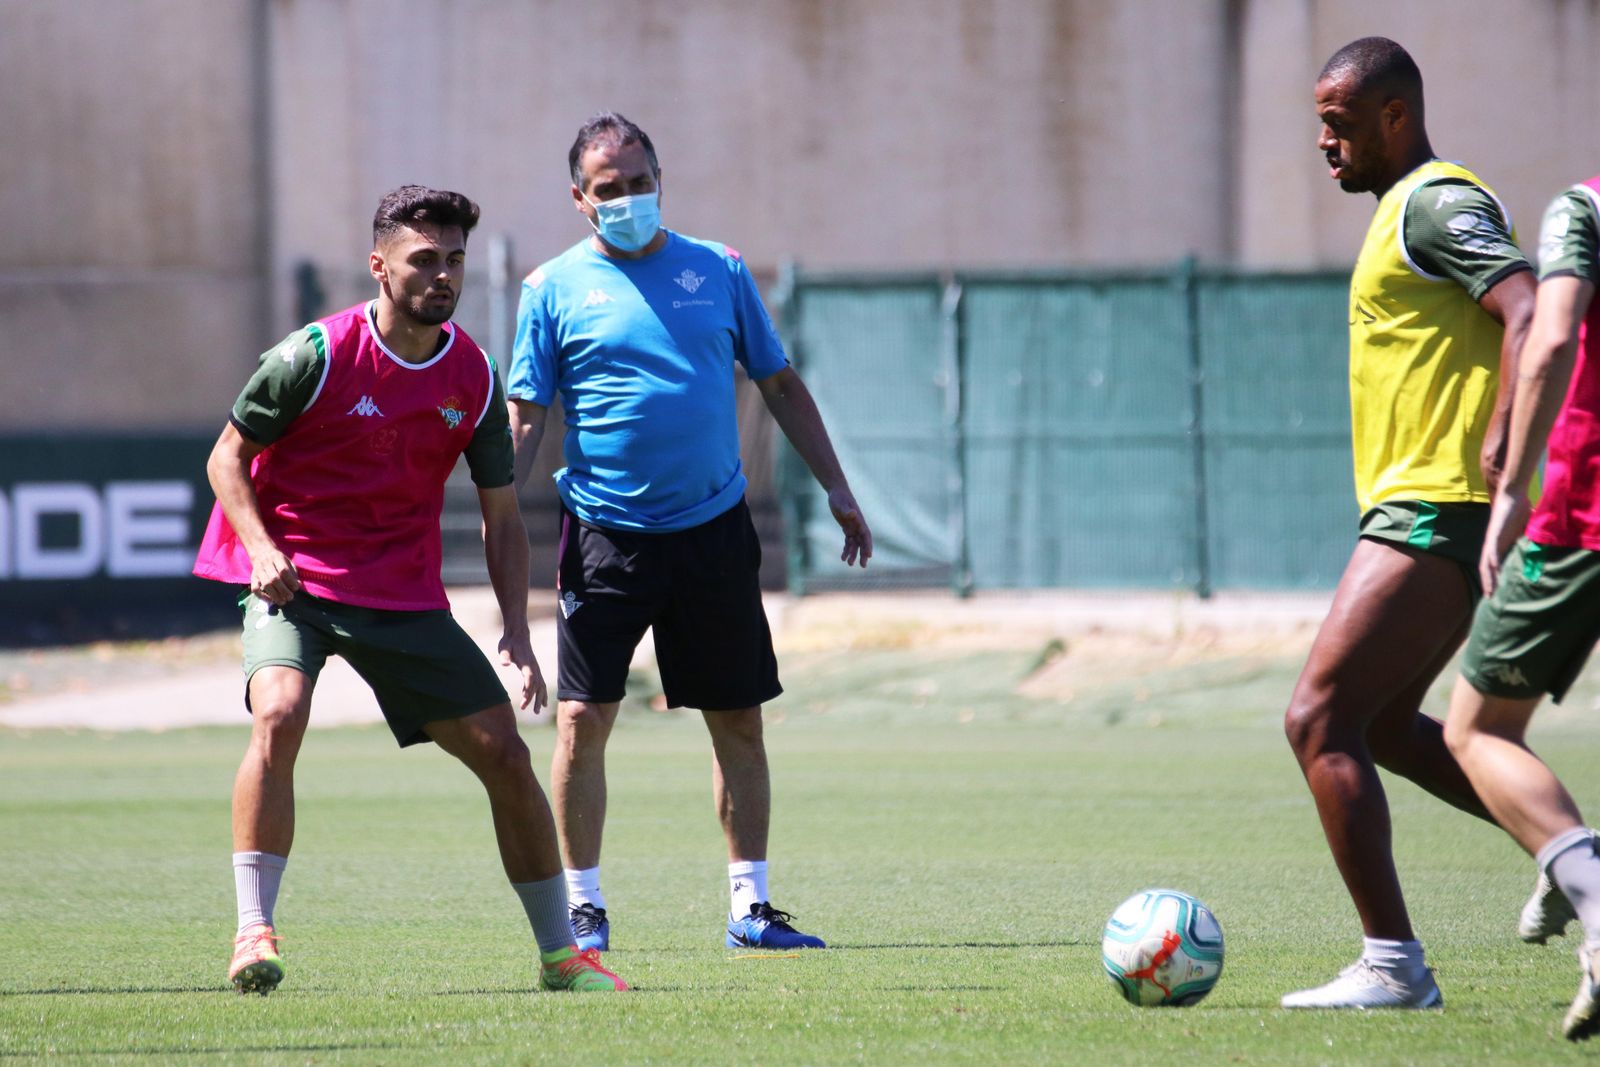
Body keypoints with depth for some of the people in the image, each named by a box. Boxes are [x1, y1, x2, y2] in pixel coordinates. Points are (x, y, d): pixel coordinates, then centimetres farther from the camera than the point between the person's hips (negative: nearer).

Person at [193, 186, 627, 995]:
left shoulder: (474, 379, 0)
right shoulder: (316, 356, -13)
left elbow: (501, 515, 9)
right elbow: (228, 456, -4)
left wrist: (517, 633, -1)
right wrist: (263, 550, -20)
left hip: (406, 595, 4)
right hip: (293, 584, -4)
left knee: (504, 753, -1)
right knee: (279, 713, -32)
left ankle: (560, 953, 15)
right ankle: (253, 935, -26)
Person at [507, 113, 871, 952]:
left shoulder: (718, 270, 8)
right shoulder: (555, 288, 1)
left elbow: (779, 385, 14)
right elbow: (523, 415, 0)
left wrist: (836, 487, 9)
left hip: (714, 528, 2)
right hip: (606, 536, -2)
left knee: (738, 723, 5)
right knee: (582, 720, -8)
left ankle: (750, 906, 13)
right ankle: (584, 907, 5)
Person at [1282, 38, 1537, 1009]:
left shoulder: (1436, 203, -12)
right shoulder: (1410, 210, 20)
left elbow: (1530, 313, -25)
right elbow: (1509, 327, 29)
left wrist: (1499, 448, -32)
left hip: (1433, 511, -11)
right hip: (1430, 517, 11)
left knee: (1320, 720, -12)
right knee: (1386, 725, 20)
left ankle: (1393, 965, -13)